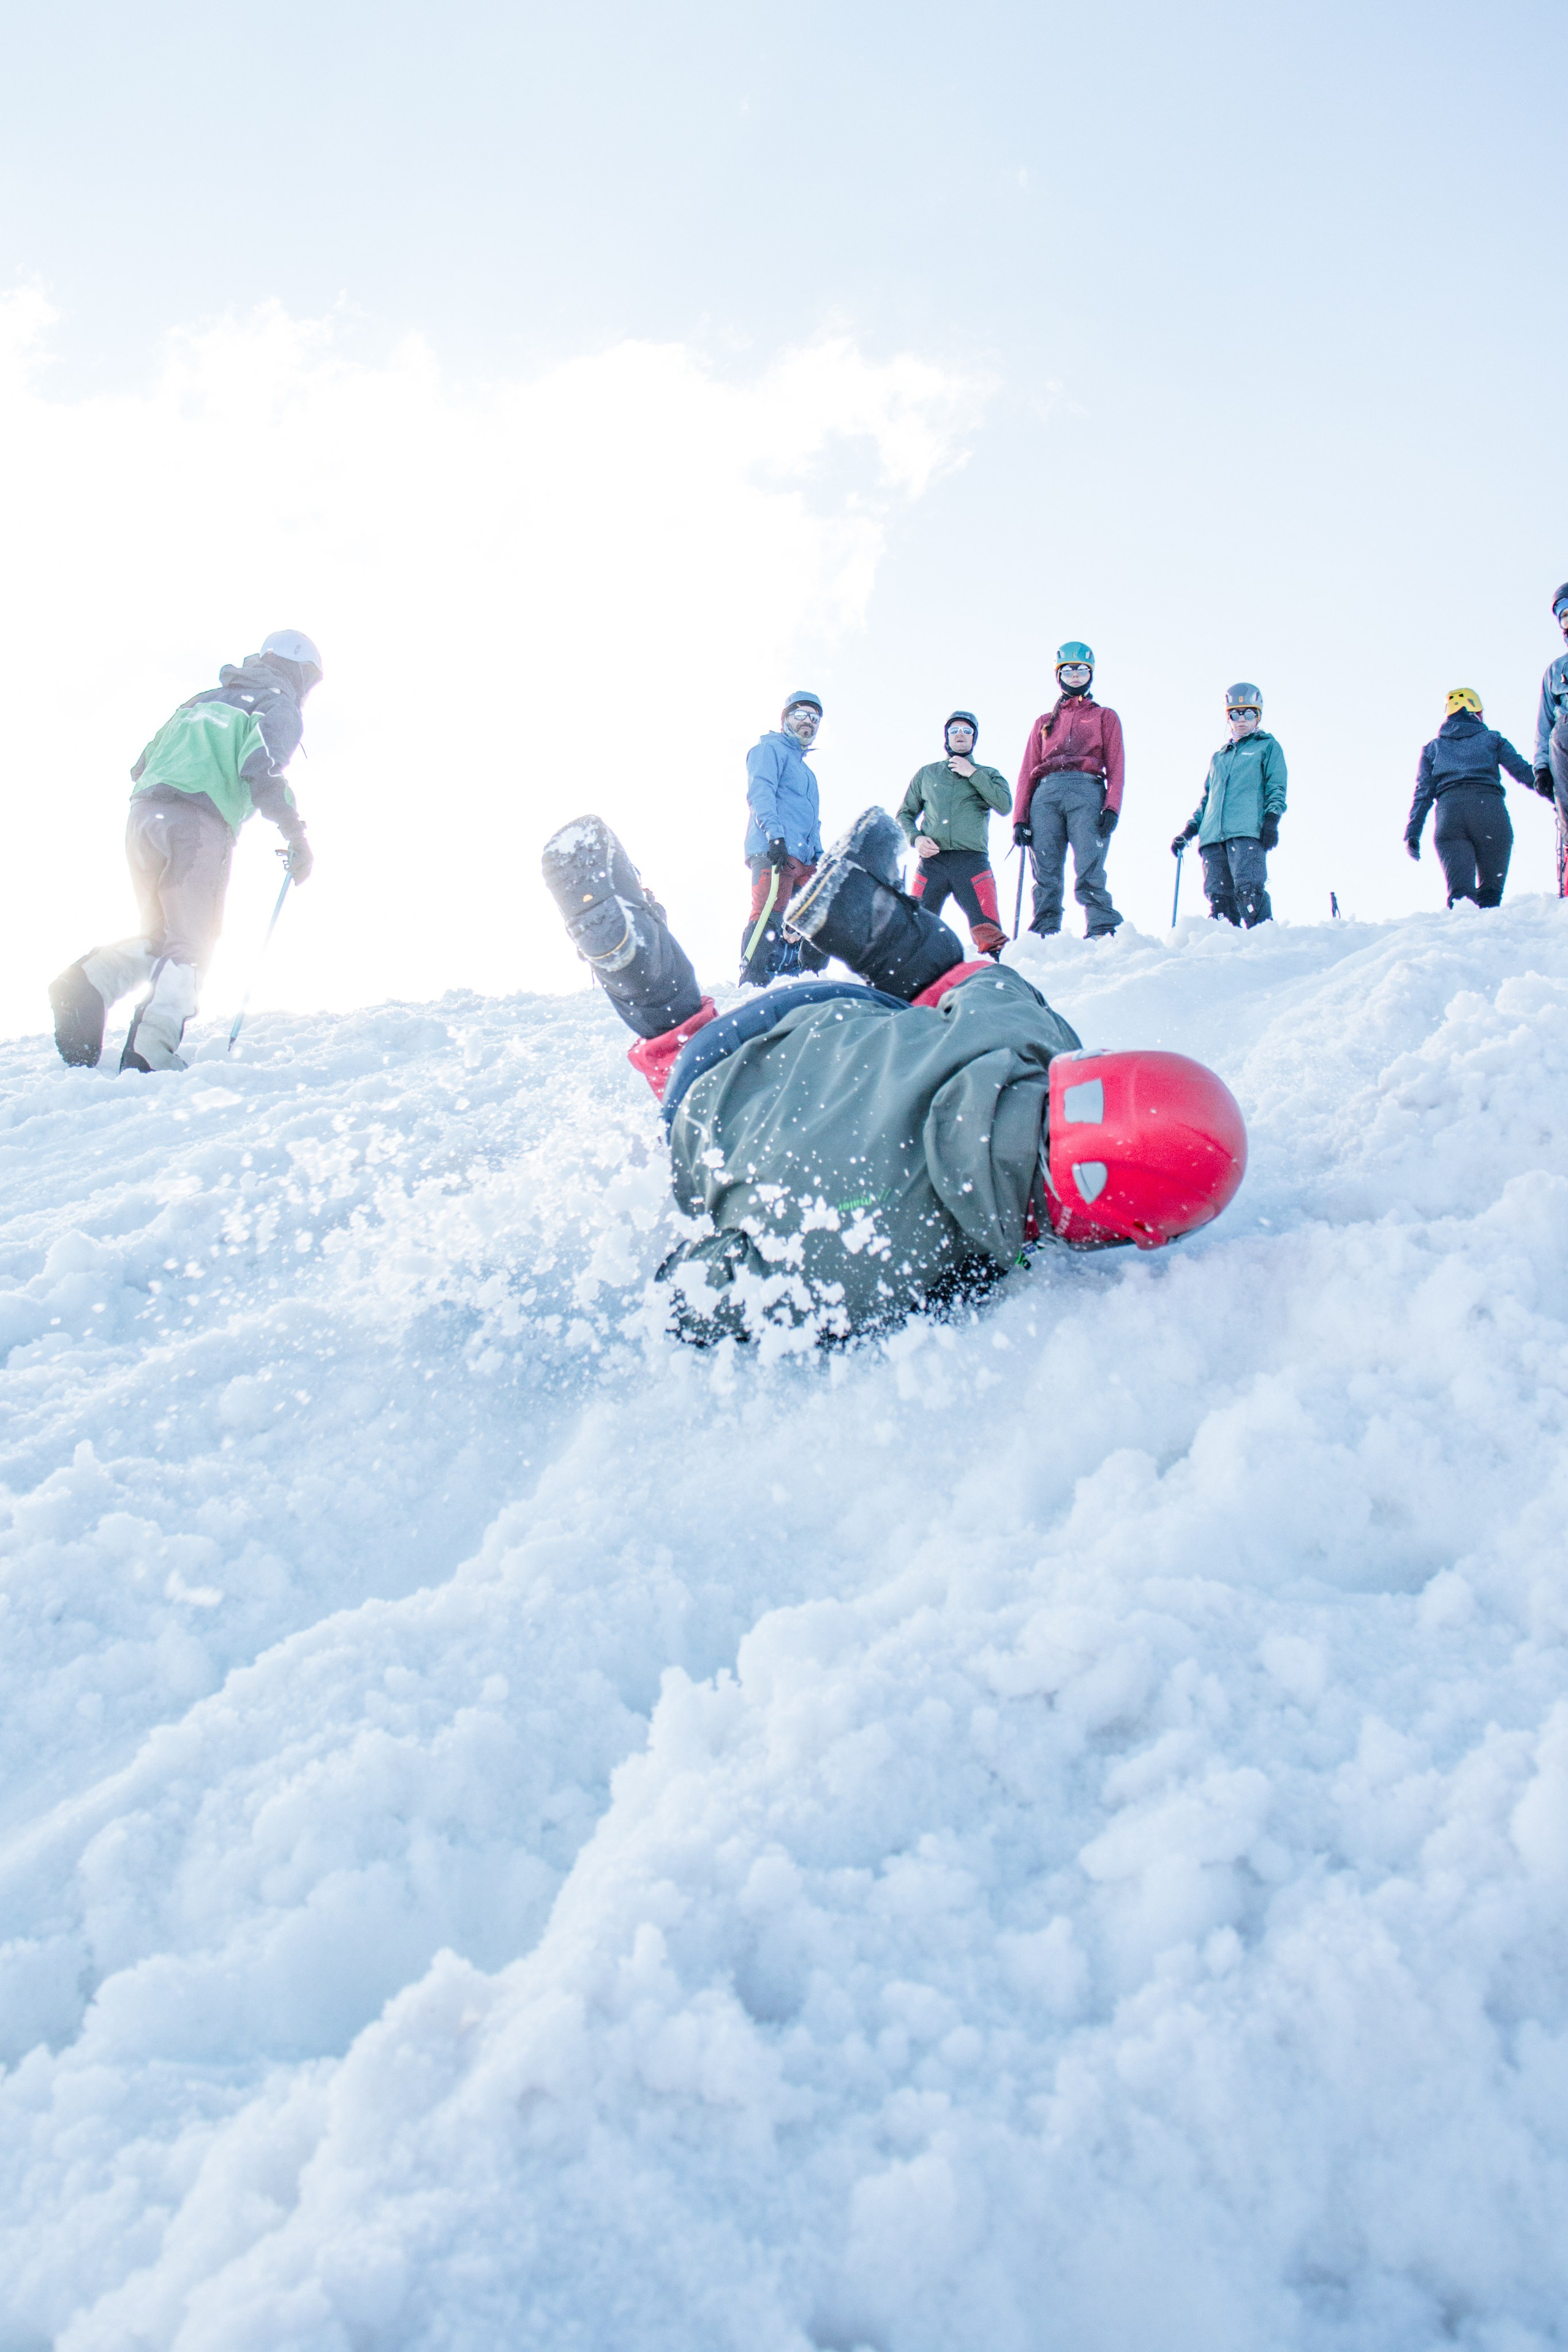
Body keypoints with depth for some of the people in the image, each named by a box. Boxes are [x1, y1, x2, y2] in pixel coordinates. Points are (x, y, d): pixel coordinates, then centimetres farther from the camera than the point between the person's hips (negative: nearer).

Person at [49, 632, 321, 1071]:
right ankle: (150, 1051, -16)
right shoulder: (282, 707, 10)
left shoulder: (206, 699, 30)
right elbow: (260, 769, -10)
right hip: (199, 826, -6)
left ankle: (90, 979, -7)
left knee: (159, 937, 18)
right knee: (191, 946, -2)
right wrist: (296, 835, -5)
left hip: (143, 813, 6)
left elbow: (142, 767, 27)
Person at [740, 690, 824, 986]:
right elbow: (760, 792, -10)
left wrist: (819, 855, 21)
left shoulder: (804, 769, 34)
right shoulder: (770, 749, 7)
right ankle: (752, 986, -27)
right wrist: (775, 834, -24)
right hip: (774, 851, -9)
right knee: (769, 917, -21)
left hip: (804, 858, 9)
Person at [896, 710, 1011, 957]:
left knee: (989, 936, -17)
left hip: (972, 860, -1)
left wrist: (972, 774, 0)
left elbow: (1005, 806, -1)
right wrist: (916, 838, 0)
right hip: (932, 861, 1)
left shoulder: (988, 774, 19)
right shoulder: (926, 774, 22)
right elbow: (905, 815, 21)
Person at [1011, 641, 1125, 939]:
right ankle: (1043, 941, -16)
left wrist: (1112, 807, -8)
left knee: (1089, 873, -19)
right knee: (1046, 877, -11)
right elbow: (1027, 771, 20)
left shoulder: (1105, 717, 23)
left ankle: (1105, 938, -25)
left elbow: (1115, 766, 10)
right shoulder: (1044, 722, 28)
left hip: (1087, 792, -2)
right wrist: (1020, 818, 5)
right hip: (1046, 794, 2)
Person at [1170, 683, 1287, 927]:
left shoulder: (1268, 746, 17)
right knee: (1218, 895, -9)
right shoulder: (1218, 756, 31)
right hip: (1213, 834, 5)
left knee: (1248, 889, -22)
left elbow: (1276, 788, 7)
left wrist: (1271, 819, -9)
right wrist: (1188, 830, 21)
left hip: (1248, 831, -5)